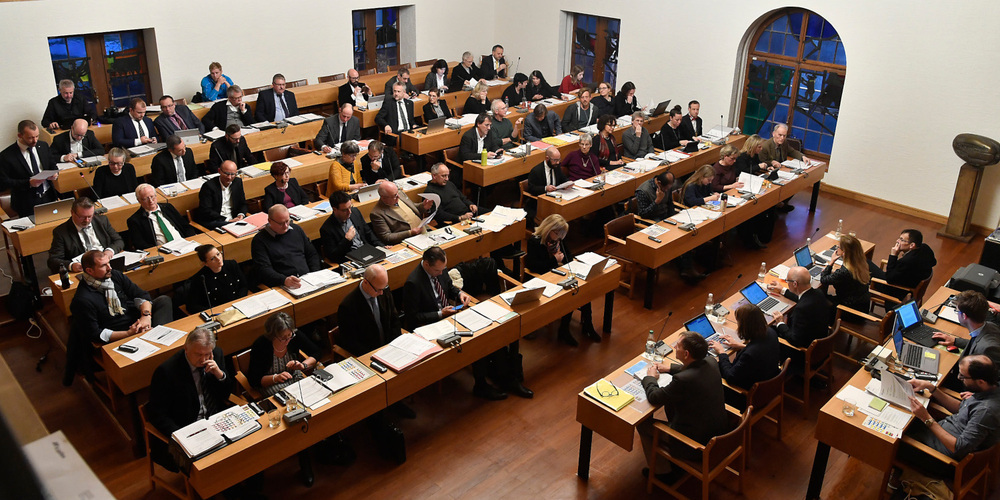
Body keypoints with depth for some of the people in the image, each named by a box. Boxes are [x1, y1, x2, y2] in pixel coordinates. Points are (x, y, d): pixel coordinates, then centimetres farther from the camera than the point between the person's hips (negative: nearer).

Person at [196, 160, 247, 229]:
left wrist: (241, 214, -7)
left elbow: (243, 204, 17)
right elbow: (206, 211, -15)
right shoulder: (208, 186, -8)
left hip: (233, 219, 6)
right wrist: (227, 220, -21)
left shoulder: (238, 182, 9)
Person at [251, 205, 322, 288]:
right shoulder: (259, 240, 1)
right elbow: (263, 269, -10)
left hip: (308, 279, 5)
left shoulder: (296, 230, 17)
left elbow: (312, 254, 22)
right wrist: (284, 280, -27)